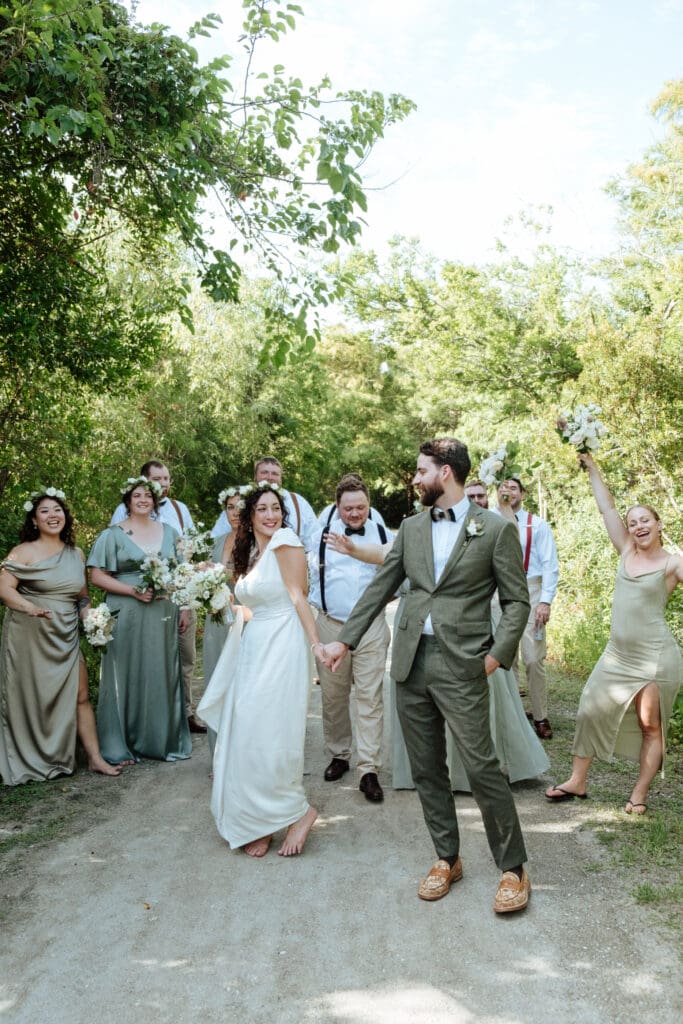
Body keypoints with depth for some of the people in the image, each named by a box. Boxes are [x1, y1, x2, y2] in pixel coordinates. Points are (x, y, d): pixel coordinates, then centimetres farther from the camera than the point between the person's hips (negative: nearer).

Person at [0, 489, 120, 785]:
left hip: (65, 637, 4)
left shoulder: (76, 554, 10)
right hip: (30, 635, -4)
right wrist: (31, 608, -33)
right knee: (32, 699, 6)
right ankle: (31, 762, 22)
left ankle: (95, 758, 10)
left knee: (80, 696, 4)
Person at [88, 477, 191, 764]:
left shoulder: (169, 532, 11)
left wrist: (184, 608, 6)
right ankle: (122, 744, 15)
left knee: (162, 675, 9)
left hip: (163, 616, 3)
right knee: (128, 676, 2)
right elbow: (97, 576, -6)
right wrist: (133, 591, -16)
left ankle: (162, 739, 23)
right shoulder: (113, 535, 0)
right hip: (128, 616, -3)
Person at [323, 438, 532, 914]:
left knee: (482, 767, -3)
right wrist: (345, 640, 8)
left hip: (462, 665, -5)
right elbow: (380, 588, 12)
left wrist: (498, 654, -11)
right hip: (411, 661, 5)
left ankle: (514, 869, 15)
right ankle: (447, 859, 28)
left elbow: (517, 600, -1)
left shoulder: (496, 529, -4)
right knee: (427, 769, 12)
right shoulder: (411, 527, 10)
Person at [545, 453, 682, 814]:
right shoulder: (626, 552, 6)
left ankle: (639, 794, 15)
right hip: (618, 654, 5)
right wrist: (591, 467, 7)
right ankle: (578, 781, 18)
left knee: (650, 725, 3)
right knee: (591, 710, 6)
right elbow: (606, 508, 7)